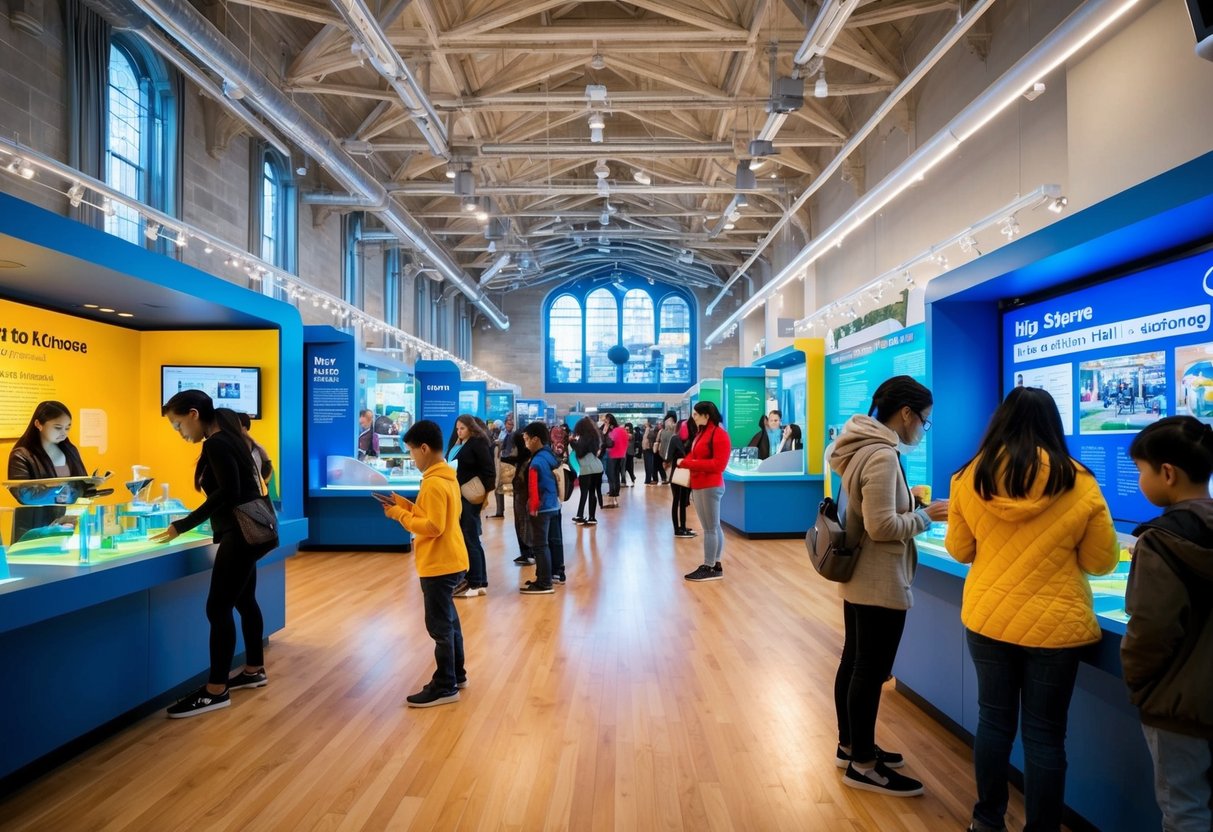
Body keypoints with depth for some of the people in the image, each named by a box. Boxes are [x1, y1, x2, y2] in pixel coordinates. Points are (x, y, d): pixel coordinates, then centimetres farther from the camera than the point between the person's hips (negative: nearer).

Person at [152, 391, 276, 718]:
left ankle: (216, 690, 1)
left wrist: (182, 526, -21)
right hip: (245, 531, 10)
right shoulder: (226, 438, 13)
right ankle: (254, 670, 29)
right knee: (244, 601, 17)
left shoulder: (216, 444, -16)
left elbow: (227, 493, -23)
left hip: (241, 534, -10)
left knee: (218, 608, -7)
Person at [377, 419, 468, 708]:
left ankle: (444, 687, 12)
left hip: (439, 565, -10)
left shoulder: (434, 484, -21)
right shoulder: (447, 476, 9)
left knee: (439, 626, 1)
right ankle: (456, 675, 32)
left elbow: (433, 526, -24)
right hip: (450, 561, 10)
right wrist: (405, 504, 6)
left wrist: (400, 515, -15)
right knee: (448, 620, 20)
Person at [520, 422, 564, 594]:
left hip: (542, 508, -9)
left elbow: (533, 488, -19)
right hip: (554, 505, 9)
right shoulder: (551, 456, 7)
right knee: (555, 540, 18)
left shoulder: (536, 462, -20)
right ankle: (557, 573, 32)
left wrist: (533, 508, -10)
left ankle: (544, 583, 1)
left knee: (540, 545, -3)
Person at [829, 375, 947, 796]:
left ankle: (850, 746, 35)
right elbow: (882, 525, -25)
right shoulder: (882, 456, -23)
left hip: (858, 577, 10)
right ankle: (863, 765, 19)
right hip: (880, 584, -10)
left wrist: (906, 499, 9)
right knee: (871, 671, 3)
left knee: (854, 662, 19)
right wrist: (926, 515, -12)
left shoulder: (860, 446, 8)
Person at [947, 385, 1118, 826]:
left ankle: (987, 820, 33)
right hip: (1054, 624, -2)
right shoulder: (1079, 483, -11)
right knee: (1044, 735, 11)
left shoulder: (970, 477, -7)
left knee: (994, 720, 17)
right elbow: (1102, 561, 0)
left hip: (987, 618, 2)